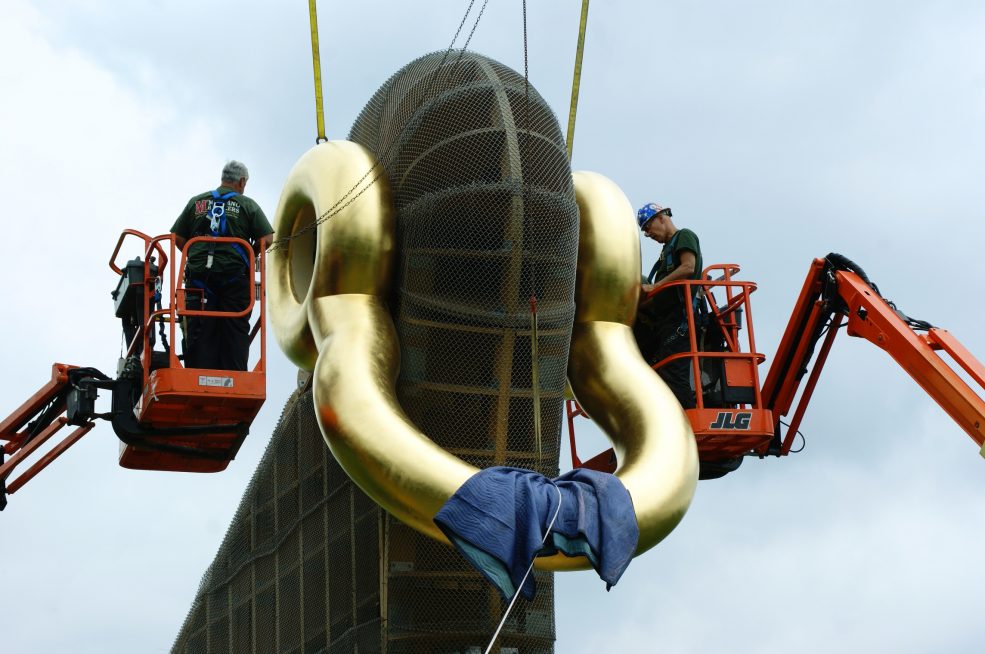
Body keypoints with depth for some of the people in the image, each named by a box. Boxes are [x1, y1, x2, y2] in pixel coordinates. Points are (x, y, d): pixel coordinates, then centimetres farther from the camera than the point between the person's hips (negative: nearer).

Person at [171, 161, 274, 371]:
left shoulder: (196, 202, 14)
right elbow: (265, 240, -2)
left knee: (200, 331, 0)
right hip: (235, 274, -2)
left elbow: (177, 237, 11)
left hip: (199, 273, 2)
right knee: (235, 332, 0)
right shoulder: (247, 205, 7)